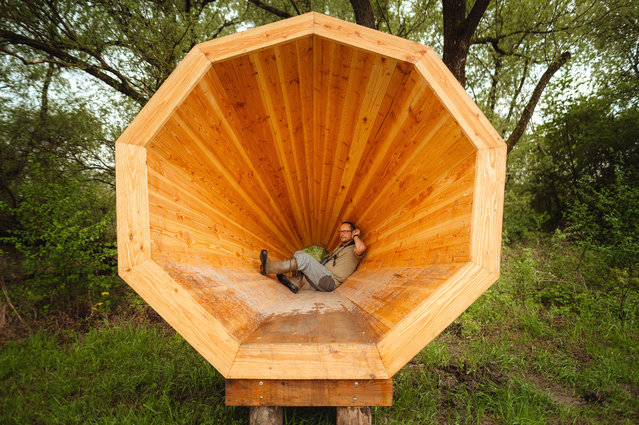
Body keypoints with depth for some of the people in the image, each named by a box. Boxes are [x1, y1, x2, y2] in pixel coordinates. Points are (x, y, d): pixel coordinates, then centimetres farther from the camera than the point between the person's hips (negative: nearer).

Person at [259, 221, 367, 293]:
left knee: (304, 258, -26)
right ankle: (295, 283, -16)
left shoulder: (353, 249, -2)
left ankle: (269, 267, -25)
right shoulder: (339, 248, 28)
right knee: (299, 253, 5)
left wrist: (356, 236, -9)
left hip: (329, 282, -9)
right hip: (321, 280, 9)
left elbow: (361, 248, -28)